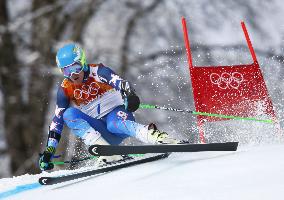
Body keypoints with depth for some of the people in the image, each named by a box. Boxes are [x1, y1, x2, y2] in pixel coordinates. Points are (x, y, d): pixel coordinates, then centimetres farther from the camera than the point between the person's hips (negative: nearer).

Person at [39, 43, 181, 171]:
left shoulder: (96, 71, -8)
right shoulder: (65, 90, 1)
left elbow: (119, 82, -25)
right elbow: (57, 120, 1)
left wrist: (130, 95, -49)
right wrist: (49, 151, -8)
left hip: (117, 114, -4)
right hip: (97, 128, 4)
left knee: (114, 123, -38)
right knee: (69, 114, -22)